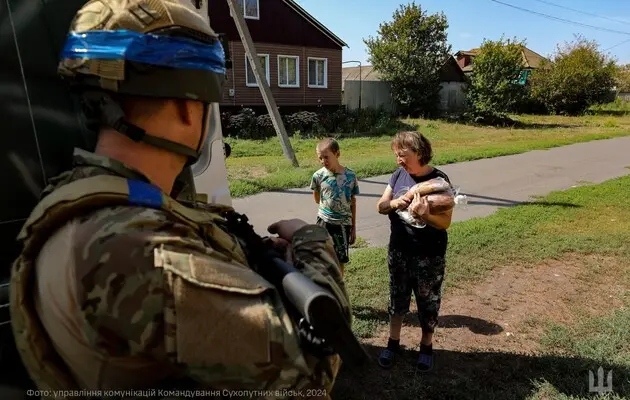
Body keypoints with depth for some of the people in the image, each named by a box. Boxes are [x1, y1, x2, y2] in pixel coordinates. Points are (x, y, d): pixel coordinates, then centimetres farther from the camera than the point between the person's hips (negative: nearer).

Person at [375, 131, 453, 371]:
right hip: (398, 252, 4)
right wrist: (393, 203, -21)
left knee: (428, 303, 14)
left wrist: (423, 214, -38)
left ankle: (426, 347, 37)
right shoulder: (398, 175, -1)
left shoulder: (438, 180, -16)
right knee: (397, 299, 18)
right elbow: (380, 207, 1)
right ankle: (393, 343, 38)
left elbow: (445, 222, -18)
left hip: (429, 257, -4)